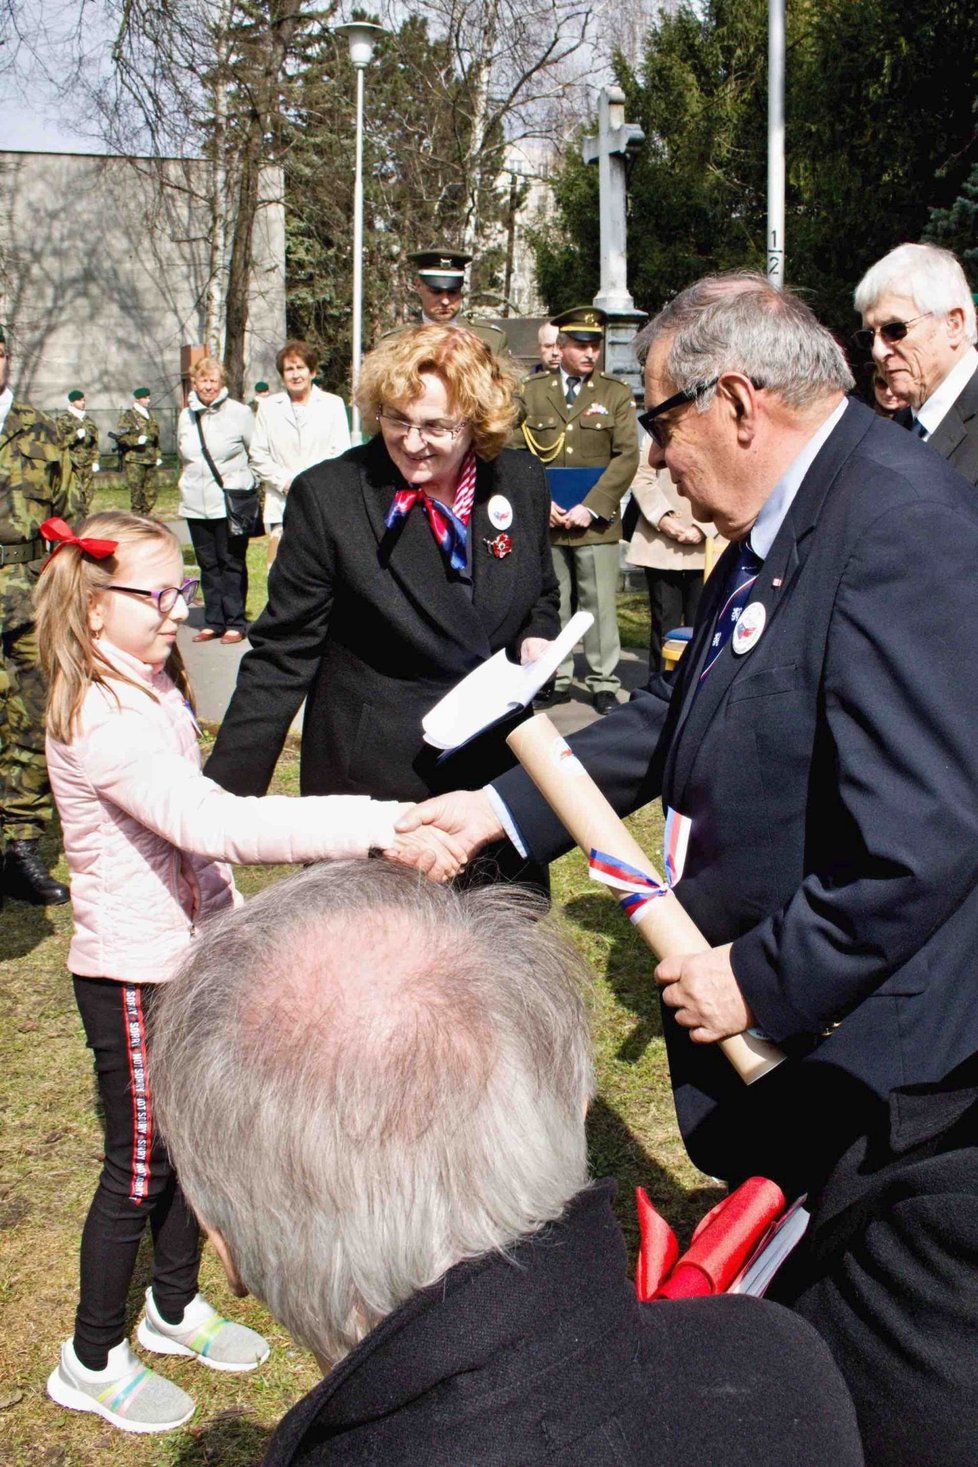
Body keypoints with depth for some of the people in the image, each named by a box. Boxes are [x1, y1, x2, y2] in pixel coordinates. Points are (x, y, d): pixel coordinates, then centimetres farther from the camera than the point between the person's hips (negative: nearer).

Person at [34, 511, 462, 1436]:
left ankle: (176, 1308, 40)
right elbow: (217, 824, -41)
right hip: (135, 978, -8)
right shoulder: (102, 722, -28)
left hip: (191, 955, 8)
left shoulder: (151, 689, 5)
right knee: (140, 1167, 6)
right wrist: (379, 828, -47)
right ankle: (92, 1363, 25)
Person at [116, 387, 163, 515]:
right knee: (136, 490, -6)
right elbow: (120, 436, -9)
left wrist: (158, 455, 18)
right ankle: (136, 513, 0)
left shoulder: (151, 415, 19)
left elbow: (156, 437, 24)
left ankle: (146, 514, 15)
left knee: (152, 488, 4)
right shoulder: (127, 415, -3)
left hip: (150, 460, 6)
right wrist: (136, 440, -21)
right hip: (135, 459, -6)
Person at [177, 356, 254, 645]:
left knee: (232, 564, 0)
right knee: (208, 565, 10)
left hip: (230, 504, -5)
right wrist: (195, 479, 15)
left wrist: (245, 482, 0)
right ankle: (213, 621, 16)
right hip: (196, 504, 5)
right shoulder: (186, 417, 9)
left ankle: (235, 622, 5)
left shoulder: (239, 413, -5)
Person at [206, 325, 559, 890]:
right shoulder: (327, 497, -12)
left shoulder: (522, 482, 0)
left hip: (499, 771, 4)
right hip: (371, 781, -4)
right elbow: (281, 658, -9)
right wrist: (222, 804, -13)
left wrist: (536, 642, -5)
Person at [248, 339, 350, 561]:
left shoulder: (333, 404, 6)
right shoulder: (269, 407, 10)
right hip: (282, 507, 1)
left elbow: (341, 454, 3)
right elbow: (258, 456, 9)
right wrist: (286, 482, -5)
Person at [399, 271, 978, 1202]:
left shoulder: (902, 521, -24)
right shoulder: (771, 533, 7)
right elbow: (680, 720, 14)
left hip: (850, 1042, -9)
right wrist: (502, 808, 8)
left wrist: (761, 978, -20)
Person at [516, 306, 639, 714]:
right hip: (544, 521, 1)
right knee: (550, 604, 6)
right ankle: (555, 680, 16)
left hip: (595, 522, -1)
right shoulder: (531, 392, 9)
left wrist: (591, 507, -12)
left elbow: (626, 457, -2)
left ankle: (604, 684, 8)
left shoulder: (616, 394, 6)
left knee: (599, 604, 0)